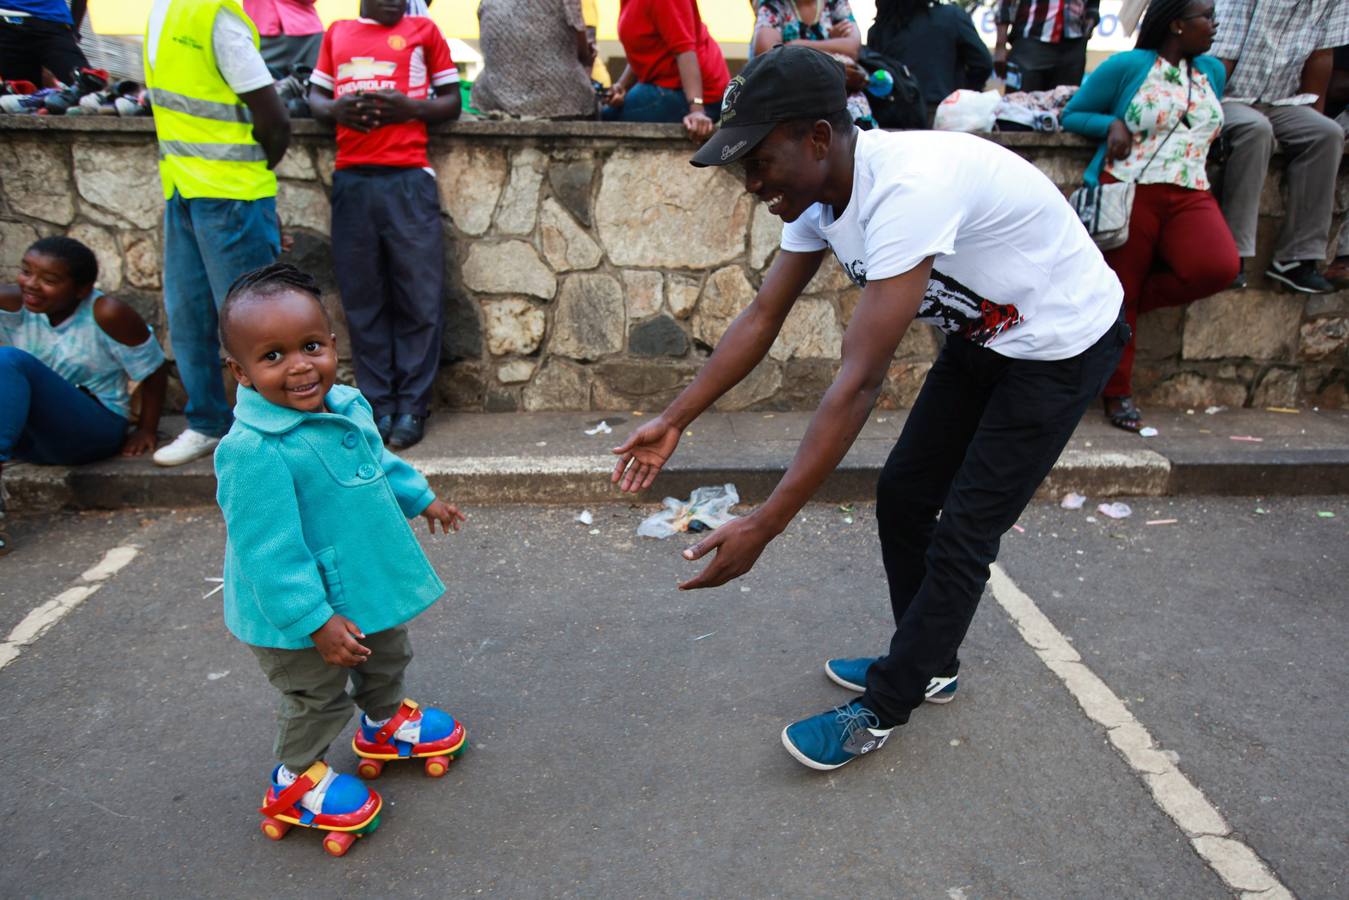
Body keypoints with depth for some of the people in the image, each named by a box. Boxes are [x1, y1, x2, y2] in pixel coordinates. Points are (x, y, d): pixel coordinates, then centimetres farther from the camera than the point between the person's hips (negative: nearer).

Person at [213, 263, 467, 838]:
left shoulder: (347, 406, -7)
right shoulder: (253, 451, -34)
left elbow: (379, 461, 14)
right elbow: (271, 553, -31)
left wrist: (420, 498, 23)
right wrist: (315, 622, -30)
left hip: (367, 584, 8)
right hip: (298, 613, -8)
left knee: (387, 657, 29)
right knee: (318, 698, 14)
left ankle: (384, 725, 58)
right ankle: (295, 780, 41)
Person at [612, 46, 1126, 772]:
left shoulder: (908, 188, -37)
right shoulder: (818, 191, -10)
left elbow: (860, 381, -40)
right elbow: (762, 318, -4)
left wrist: (764, 526, -39)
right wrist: (674, 421, -10)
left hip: (1062, 347, -8)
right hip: (982, 338, 8)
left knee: (962, 534, -4)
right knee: (902, 498, 9)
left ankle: (885, 708, 13)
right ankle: (927, 665, 29)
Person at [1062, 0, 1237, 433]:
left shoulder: (1213, 71, 18)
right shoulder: (1127, 66, 2)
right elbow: (1072, 114, 7)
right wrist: (1112, 124, -11)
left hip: (1190, 195, 4)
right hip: (1129, 191, -4)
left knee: (1220, 267, -23)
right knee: (1119, 292, -1)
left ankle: (1137, 298, 4)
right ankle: (1117, 394, 13)